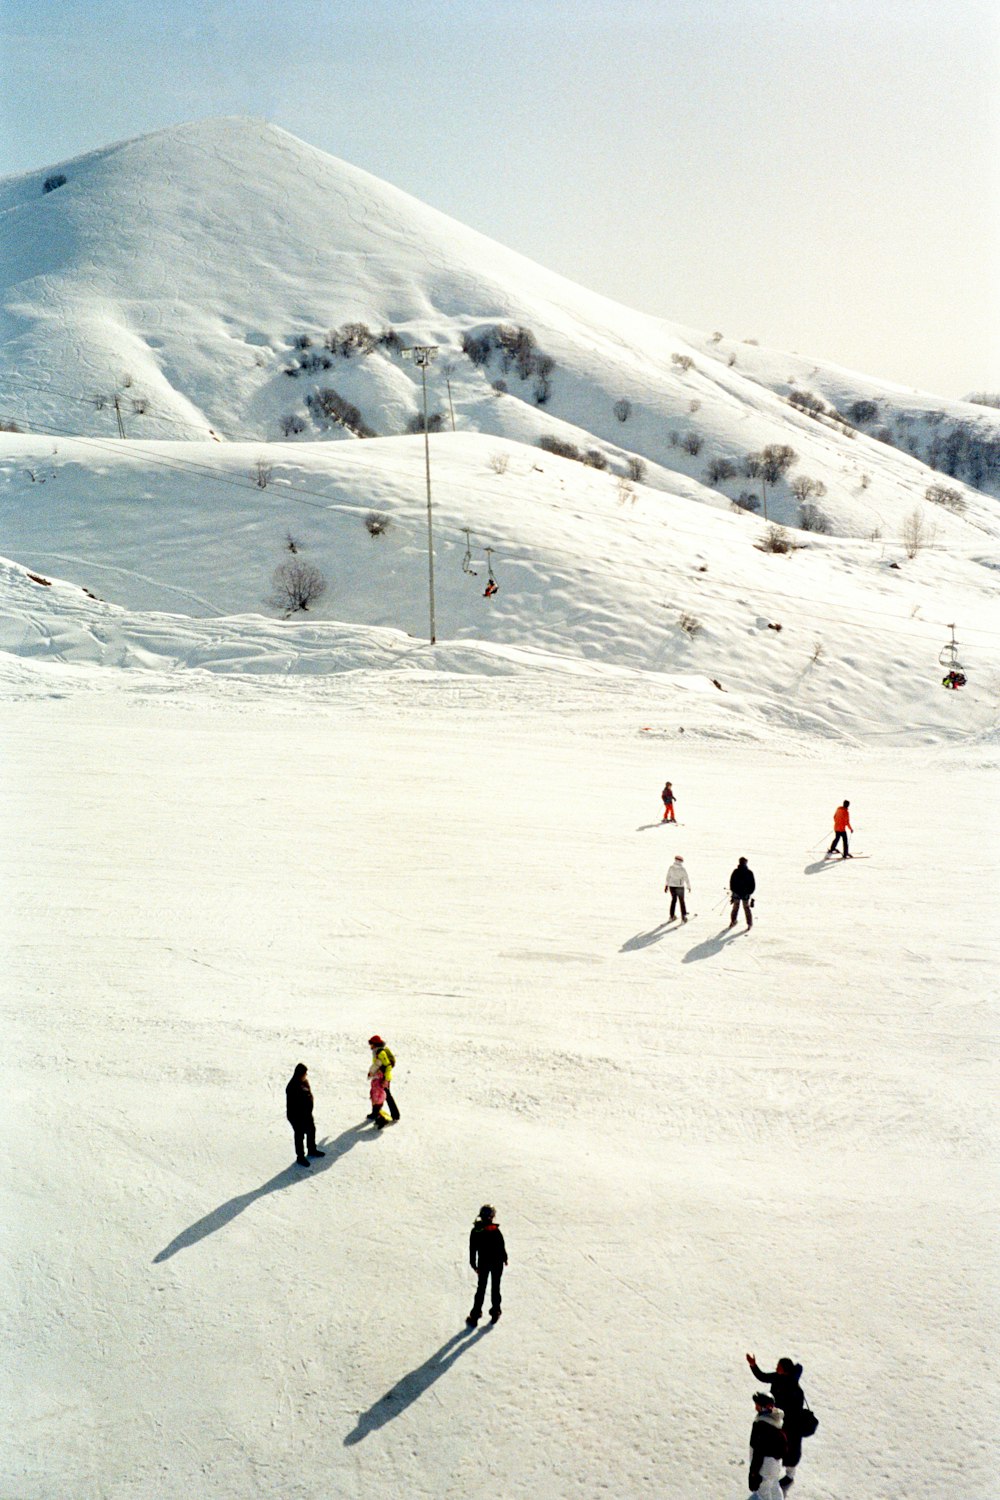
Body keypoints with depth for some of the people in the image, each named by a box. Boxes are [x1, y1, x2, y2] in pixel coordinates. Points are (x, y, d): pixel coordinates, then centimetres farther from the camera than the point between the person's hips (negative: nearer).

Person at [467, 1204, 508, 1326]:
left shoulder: (475, 1231, -13)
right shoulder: (496, 1231, -21)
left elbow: (472, 1249, -5)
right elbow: (502, 1247, -10)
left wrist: (473, 1264, 7)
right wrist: (504, 1258, 9)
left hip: (483, 1263, 2)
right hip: (497, 1263, -2)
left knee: (481, 1288, 14)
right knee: (495, 1287, 16)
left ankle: (475, 1315, 12)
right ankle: (495, 1312, 24)